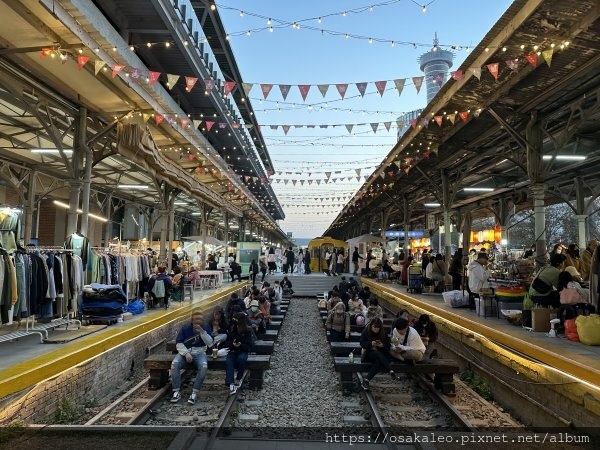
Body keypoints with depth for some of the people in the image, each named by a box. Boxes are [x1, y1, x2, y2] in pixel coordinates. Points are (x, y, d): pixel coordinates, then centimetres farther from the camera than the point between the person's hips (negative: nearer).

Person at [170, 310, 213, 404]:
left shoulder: (205, 328, 4)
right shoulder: (185, 328, 1)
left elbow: (210, 343, -6)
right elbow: (178, 343, -3)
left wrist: (202, 332, -18)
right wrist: (186, 353, -17)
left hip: (199, 353, 0)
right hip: (185, 351, 1)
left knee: (204, 367, -31)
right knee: (174, 364, -28)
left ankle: (194, 393, -23)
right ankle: (177, 392, -17)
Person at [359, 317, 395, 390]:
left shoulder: (384, 334, 6)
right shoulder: (365, 332, 2)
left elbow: (388, 346, 5)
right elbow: (362, 344, -4)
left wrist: (382, 345, -17)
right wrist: (371, 343, -22)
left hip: (381, 355, 1)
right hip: (369, 353, -1)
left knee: (378, 362, -36)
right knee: (377, 354, -37)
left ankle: (366, 380, -39)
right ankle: (391, 371, -45)